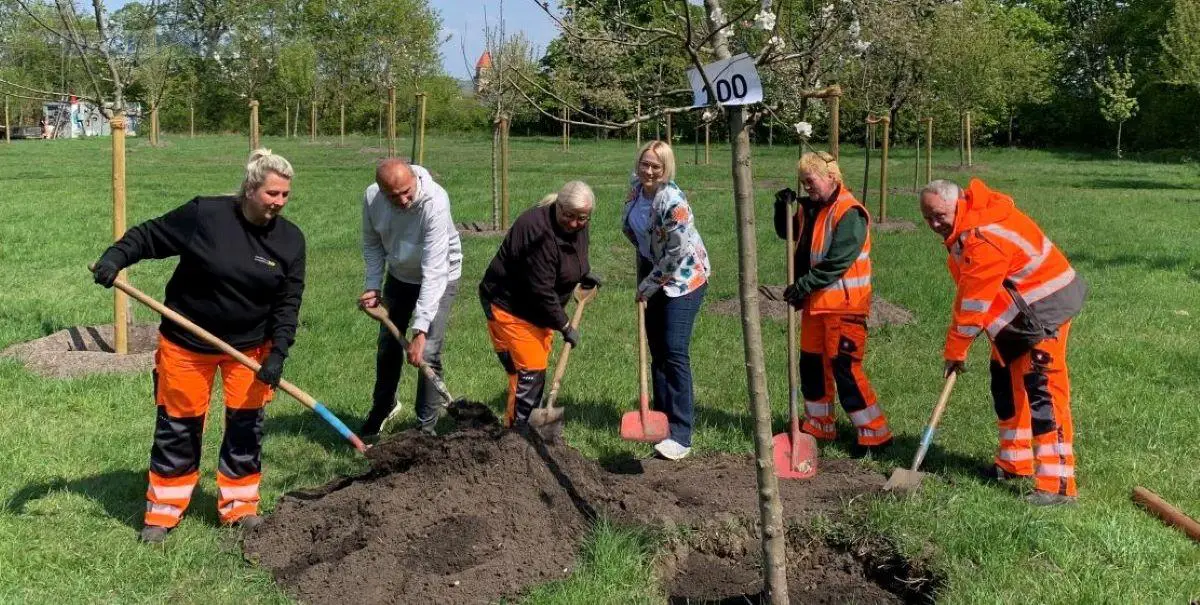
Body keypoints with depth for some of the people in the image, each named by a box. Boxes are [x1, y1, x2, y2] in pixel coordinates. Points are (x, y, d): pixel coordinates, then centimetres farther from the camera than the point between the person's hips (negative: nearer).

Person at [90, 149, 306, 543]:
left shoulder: (290, 240, -9)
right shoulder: (204, 215, -18)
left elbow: (288, 302, -8)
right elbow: (150, 235, -7)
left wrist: (278, 353, -18)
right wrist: (116, 256, -25)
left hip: (250, 346, 2)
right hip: (186, 343, -2)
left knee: (246, 427, 8)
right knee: (178, 427, 9)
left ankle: (239, 505, 25)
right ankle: (164, 509, 24)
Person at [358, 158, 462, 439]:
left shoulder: (435, 202, -38)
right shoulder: (372, 198, -21)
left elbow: (434, 271, -40)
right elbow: (372, 244, -1)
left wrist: (420, 329, -42)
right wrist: (373, 286, -13)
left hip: (439, 278, -5)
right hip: (399, 276, 5)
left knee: (427, 353, -12)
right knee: (388, 345, 16)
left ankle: (426, 426, 6)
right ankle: (383, 406, 42)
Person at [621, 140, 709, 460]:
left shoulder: (672, 201, -24)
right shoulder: (636, 190, 0)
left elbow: (677, 253, -23)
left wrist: (649, 285, -13)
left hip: (684, 276, -8)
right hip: (654, 275, 8)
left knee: (675, 351, -14)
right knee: (657, 351, 12)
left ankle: (680, 436, -12)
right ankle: (662, 419, 23)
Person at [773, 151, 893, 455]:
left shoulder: (849, 213, -17)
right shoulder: (810, 208, 10)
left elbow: (836, 262, -23)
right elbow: (786, 232, 23)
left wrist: (802, 285, -20)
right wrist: (783, 208, 3)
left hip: (843, 303, -9)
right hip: (815, 301, 9)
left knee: (845, 367, -9)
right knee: (811, 363, 15)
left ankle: (875, 433, -1)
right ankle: (819, 426, 29)